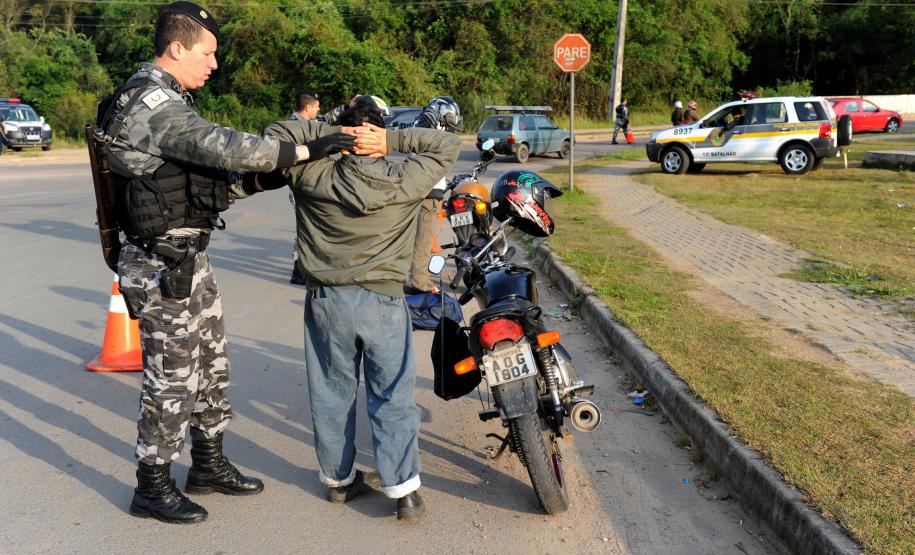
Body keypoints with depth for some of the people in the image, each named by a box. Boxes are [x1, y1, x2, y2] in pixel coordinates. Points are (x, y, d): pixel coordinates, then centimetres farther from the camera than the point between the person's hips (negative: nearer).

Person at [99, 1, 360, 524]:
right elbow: (224, 146, -29)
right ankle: (153, 487, 19)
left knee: (211, 363, 17)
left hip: (189, 258, 10)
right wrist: (305, 150, -26)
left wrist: (263, 178, 1)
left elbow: (210, 177, 14)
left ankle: (209, 464, 32)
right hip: (164, 268, -10)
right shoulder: (153, 103, -18)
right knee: (172, 377, 1)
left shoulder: (166, 99, 16)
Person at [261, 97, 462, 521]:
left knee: (331, 394, 15)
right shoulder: (405, 181, -7)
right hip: (383, 301, -1)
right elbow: (447, 145, 5)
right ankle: (403, 490, 8)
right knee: (393, 398, 6)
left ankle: (338, 479, 28)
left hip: (326, 300, 2)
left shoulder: (312, 176, -4)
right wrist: (393, 138, -4)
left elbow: (275, 133, 6)